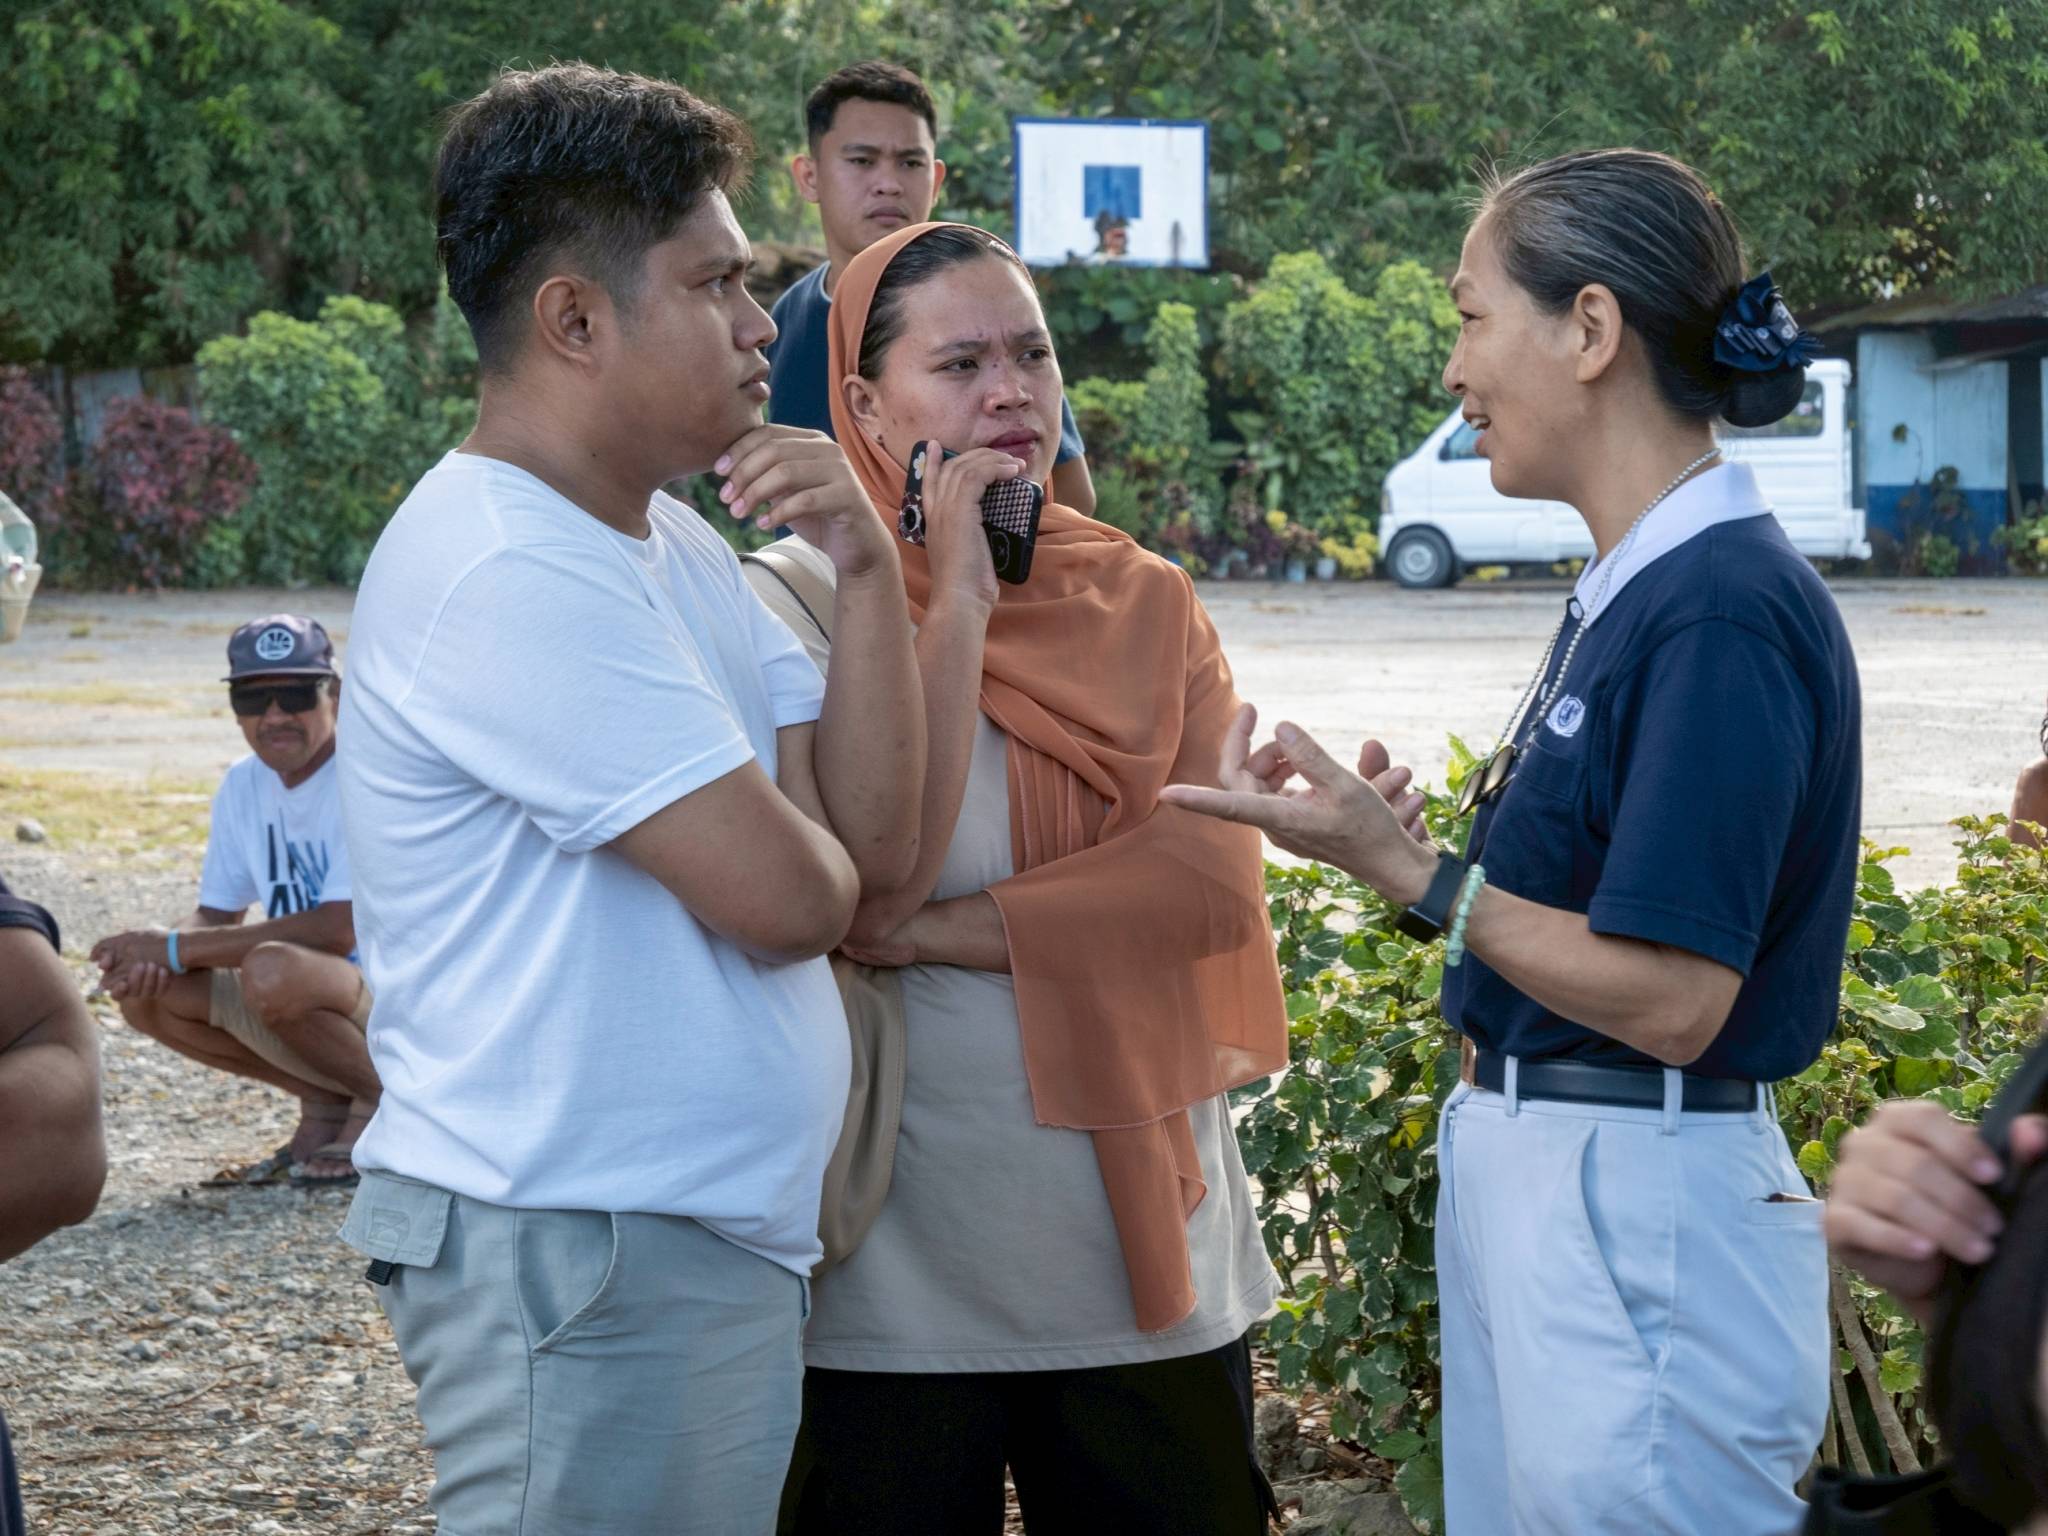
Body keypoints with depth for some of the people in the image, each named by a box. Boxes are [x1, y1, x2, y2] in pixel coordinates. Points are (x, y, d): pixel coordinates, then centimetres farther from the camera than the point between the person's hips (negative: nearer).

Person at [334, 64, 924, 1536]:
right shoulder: (504, 572, -18)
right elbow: (788, 897, -20)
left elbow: (877, 836, 4)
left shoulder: (674, 544, 13)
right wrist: (799, 837, 3)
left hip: (723, 1237, 10)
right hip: (579, 1251, -9)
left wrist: (868, 569, -6)